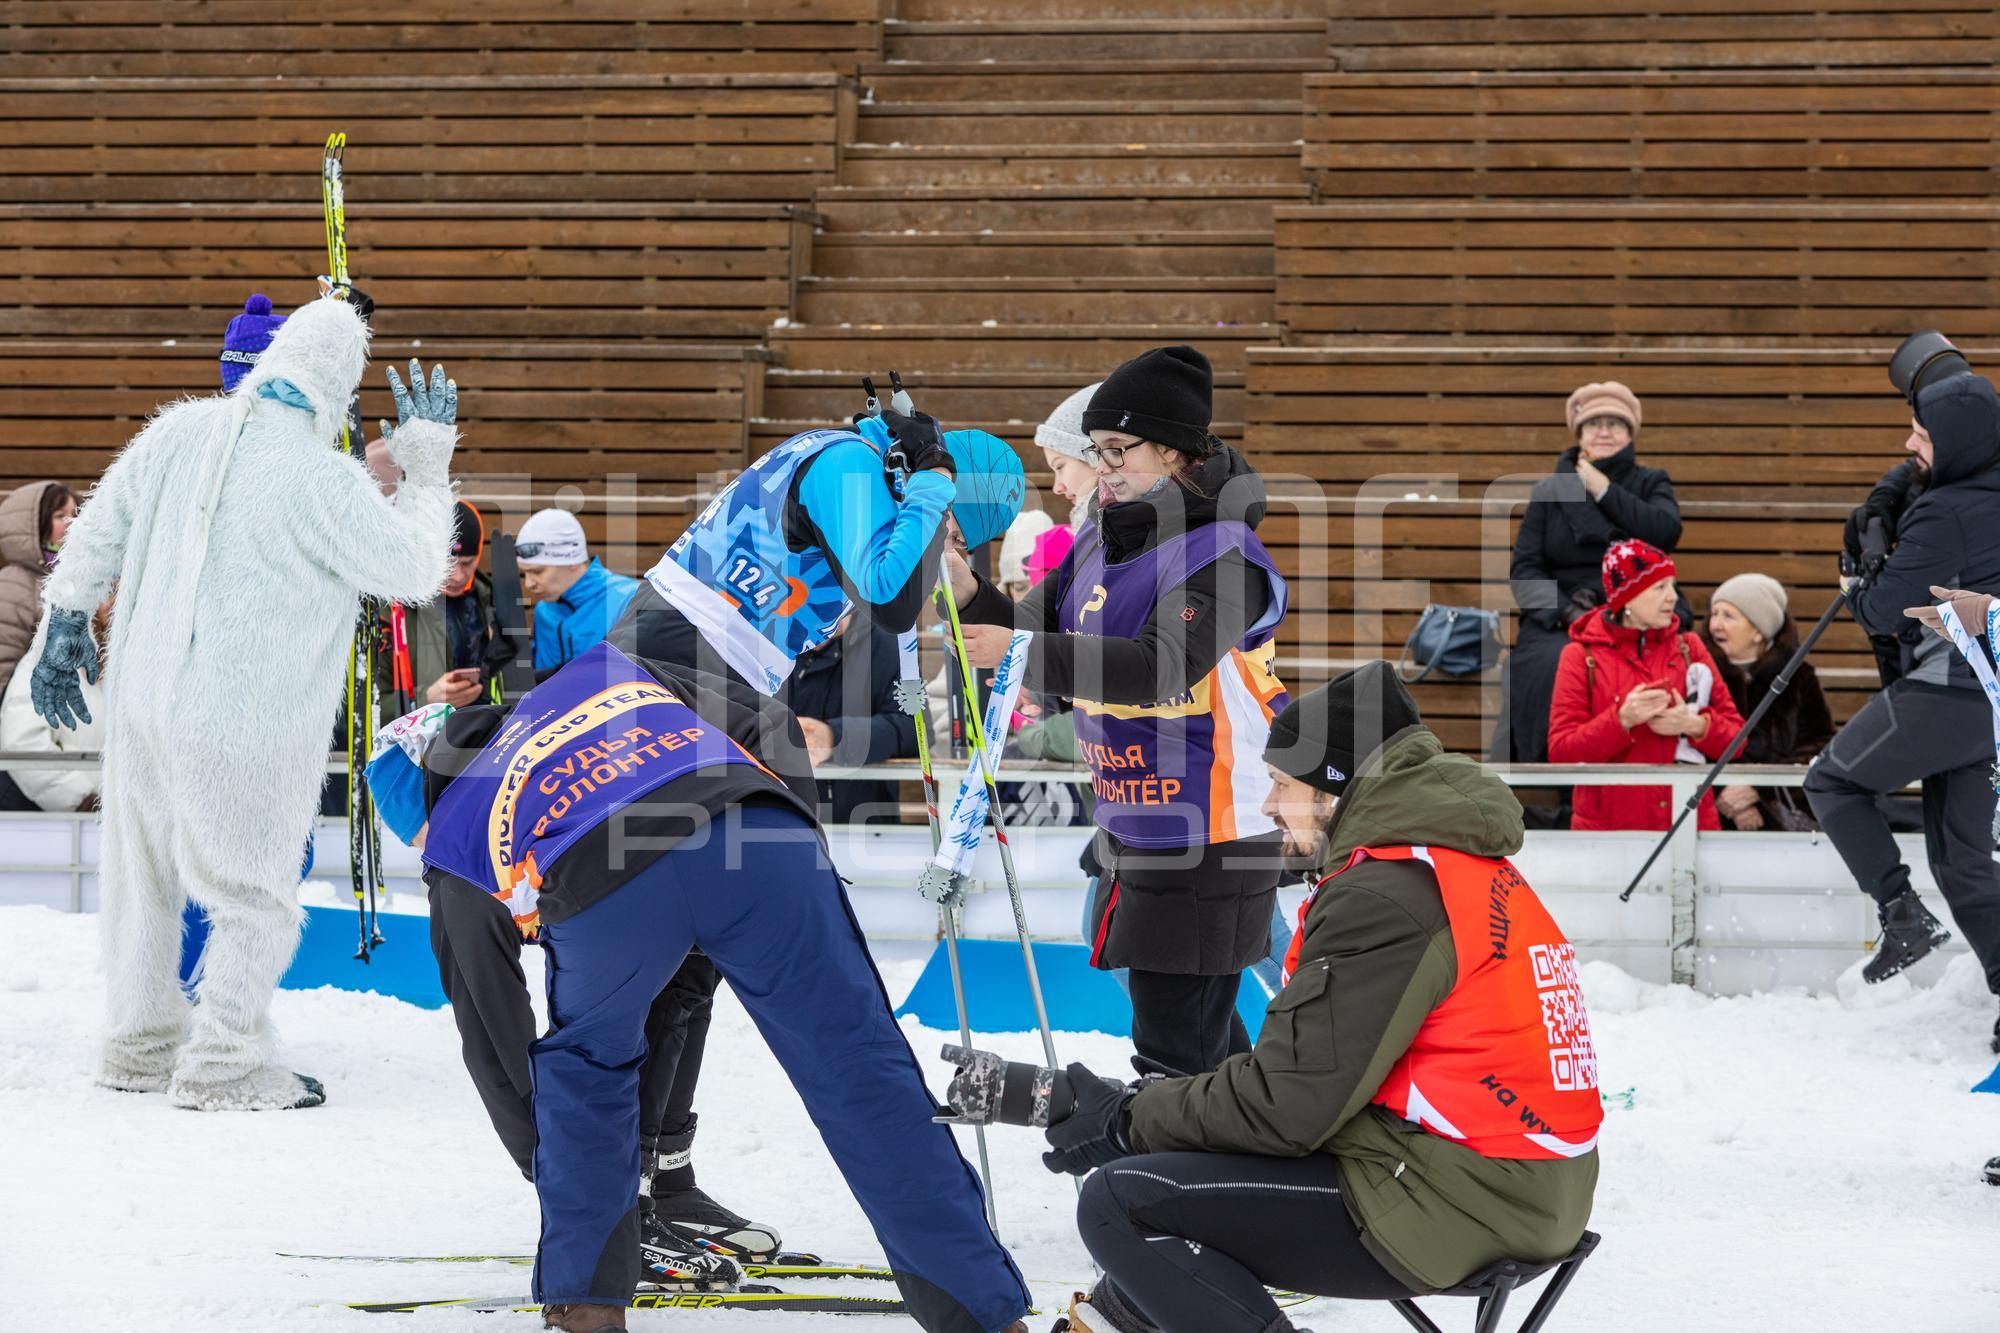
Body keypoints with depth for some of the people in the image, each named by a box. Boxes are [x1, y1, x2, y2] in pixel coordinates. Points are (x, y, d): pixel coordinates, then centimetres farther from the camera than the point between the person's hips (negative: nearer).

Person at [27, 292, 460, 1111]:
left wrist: (65, 629, 22)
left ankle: (141, 1046, 29)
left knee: (145, 876, 19)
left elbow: (99, 532, 9)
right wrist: (426, 460, 0)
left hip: (145, 700, 6)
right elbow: (414, 569, -10)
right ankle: (224, 1066, 8)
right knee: (256, 900, 8)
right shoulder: (322, 481, -19)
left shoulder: (181, 432, -1)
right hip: (243, 733, -6)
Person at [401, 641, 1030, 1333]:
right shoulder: (603, 672, 41)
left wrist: (551, 1161, 50)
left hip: (602, 887, -1)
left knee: (582, 1063, 31)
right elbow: (769, 724, 28)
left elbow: (492, 1037, 39)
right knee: (860, 1069, 10)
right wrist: (802, 850, 31)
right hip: (758, 836, 1)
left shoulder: (451, 837, 36)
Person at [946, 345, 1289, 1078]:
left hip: (1209, 841, -9)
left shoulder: (1222, 552, -19)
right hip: (1130, 824, 9)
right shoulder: (1100, 542, 8)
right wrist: (972, 596, -11)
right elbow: (1035, 627, 9)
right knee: (1182, 1019, 22)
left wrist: (1022, 654, -36)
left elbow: (1161, 666, -32)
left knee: (1175, 1044, -6)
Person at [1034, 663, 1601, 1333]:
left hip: (1451, 1207, -10)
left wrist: (1126, 1119, -2)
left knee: (1119, 1201, -9)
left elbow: (1288, 1106, -17)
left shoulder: (1381, 898, -16)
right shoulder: (1474, 864, 14)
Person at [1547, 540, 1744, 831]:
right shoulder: (1582, 656, 1)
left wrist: (1695, 725, -13)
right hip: (1609, 828, -2)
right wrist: (1622, 720, -19)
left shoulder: (1689, 647, 10)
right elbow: (1560, 753, -6)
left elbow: (1735, 737, 7)